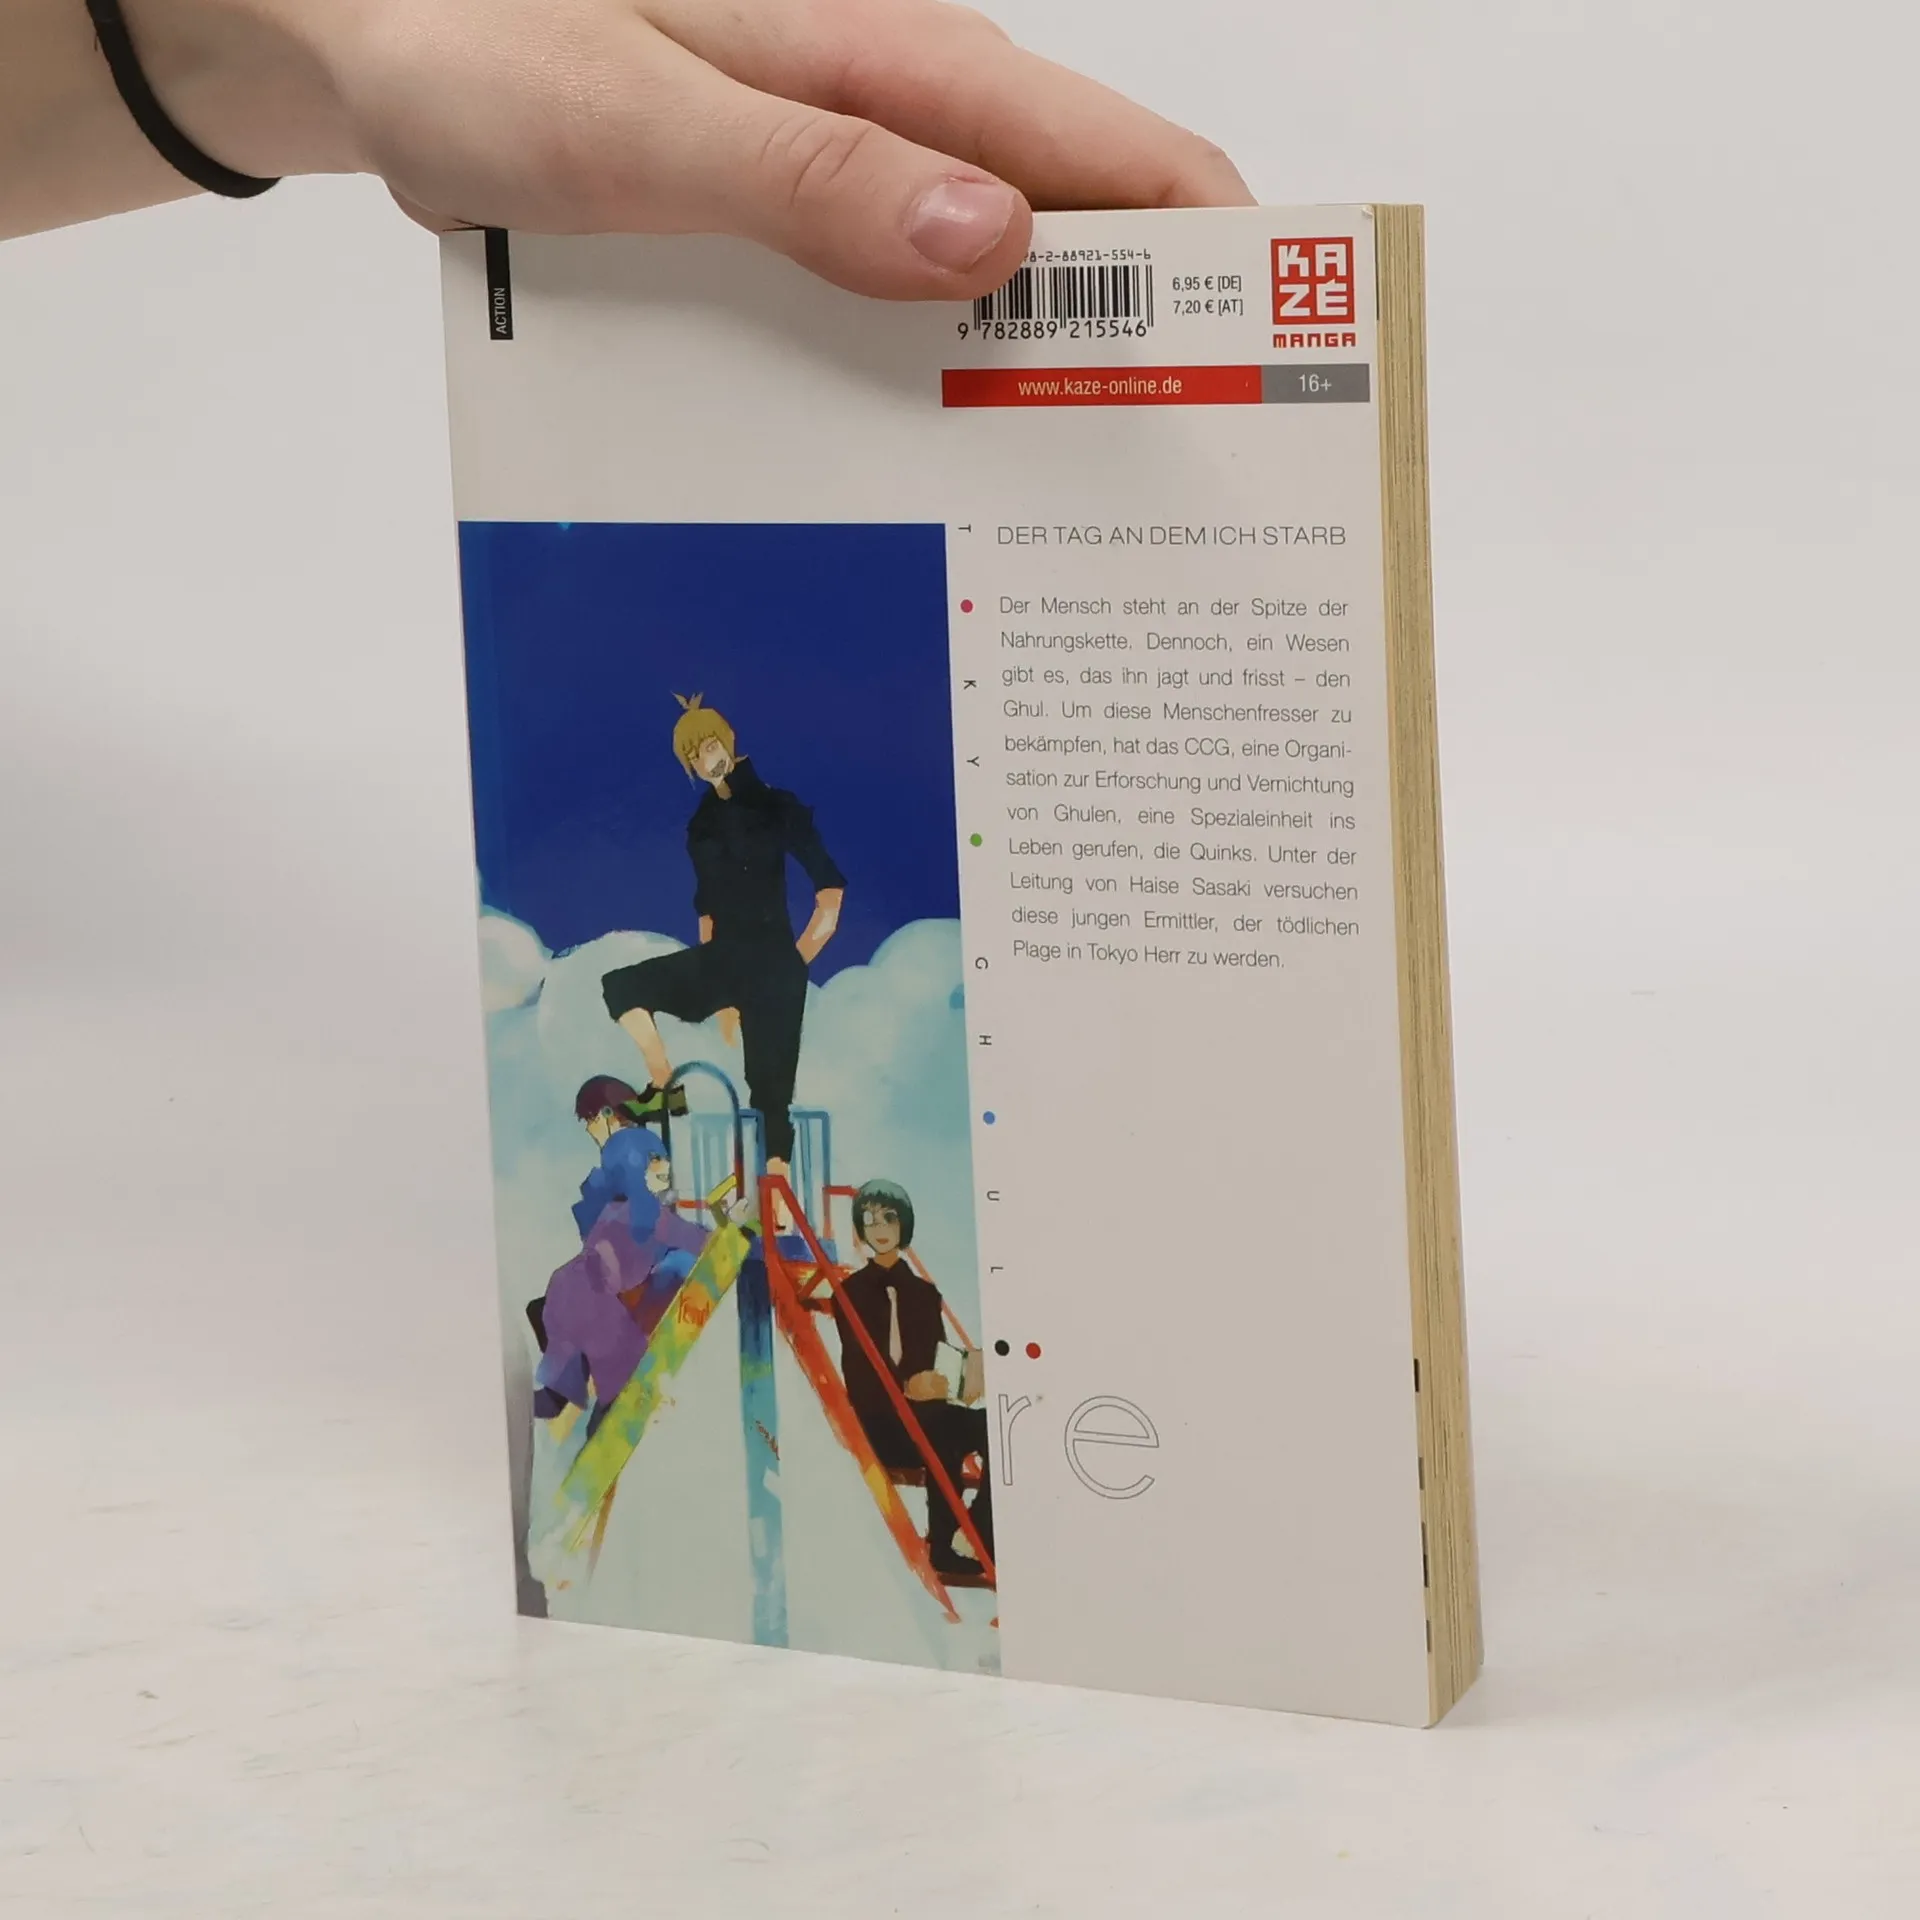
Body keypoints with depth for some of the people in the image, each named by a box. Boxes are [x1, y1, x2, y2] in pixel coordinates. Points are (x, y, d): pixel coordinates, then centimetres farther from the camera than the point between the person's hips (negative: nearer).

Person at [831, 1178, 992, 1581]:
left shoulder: (924, 1292, 17)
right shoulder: (849, 1293, 6)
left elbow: (940, 1356, 10)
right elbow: (857, 1369, -5)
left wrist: (935, 1382, -15)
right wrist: (906, 1387, -22)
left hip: (927, 1408, 4)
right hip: (878, 1417, -4)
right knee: (940, 1433, -37)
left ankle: (979, 1539, -28)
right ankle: (944, 1545, -33)